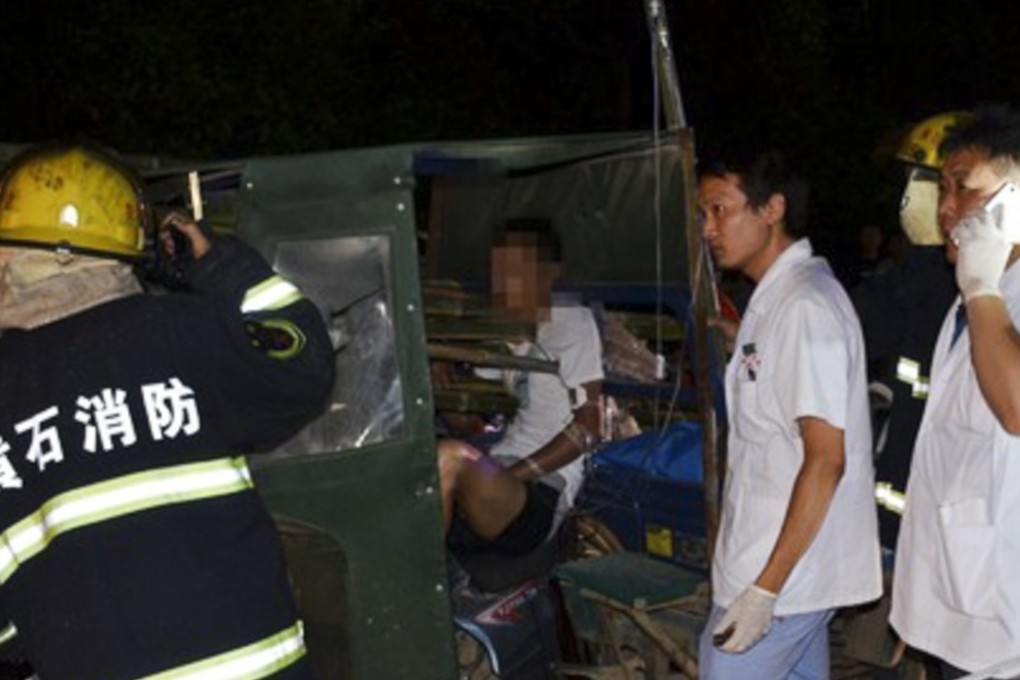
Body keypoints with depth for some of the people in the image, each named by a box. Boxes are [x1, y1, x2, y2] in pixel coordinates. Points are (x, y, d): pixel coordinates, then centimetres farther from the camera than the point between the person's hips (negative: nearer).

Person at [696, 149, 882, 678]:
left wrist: (765, 589, -22)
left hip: (782, 573, -9)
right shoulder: (775, 299, 12)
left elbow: (826, 459, -22)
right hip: (802, 571, 9)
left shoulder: (806, 307, -18)